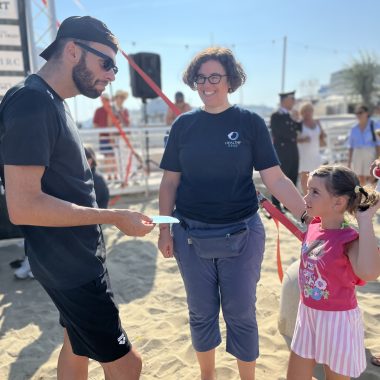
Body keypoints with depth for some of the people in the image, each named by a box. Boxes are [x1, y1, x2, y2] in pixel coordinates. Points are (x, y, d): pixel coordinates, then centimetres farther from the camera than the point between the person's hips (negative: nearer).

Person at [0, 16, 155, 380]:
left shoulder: (51, 102, 10)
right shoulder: (31, 102, -20)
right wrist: (115, 217, -22)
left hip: (78, 257, 10)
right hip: (69, 264, -10)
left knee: (77, 345, 23)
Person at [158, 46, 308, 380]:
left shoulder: (250, 122, -4)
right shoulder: (184, 124, 2)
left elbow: (276, 179, -6)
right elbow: (170, 181, 5)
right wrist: (164, 229, 0)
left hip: (241, 236, -2)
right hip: (191, 236, 2)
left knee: (241, 314, 11)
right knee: (201, 313, 16)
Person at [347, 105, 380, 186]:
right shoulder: (354, 129, 9)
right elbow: (351, 146, 10)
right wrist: (349, 162, 4)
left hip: (371, 155, -4)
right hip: (357, 156, 4)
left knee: (371, 180, -7)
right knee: (361, 180, 4)